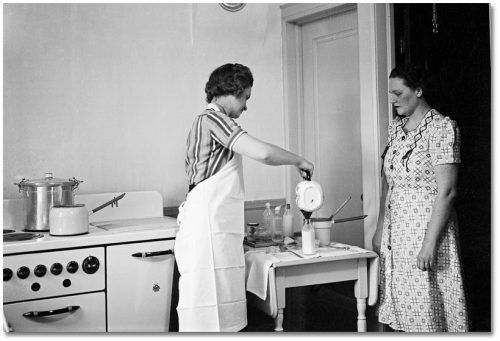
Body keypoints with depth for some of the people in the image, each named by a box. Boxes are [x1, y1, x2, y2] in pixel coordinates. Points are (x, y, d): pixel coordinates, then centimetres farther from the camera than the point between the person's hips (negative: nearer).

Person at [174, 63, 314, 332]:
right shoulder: (213, 118, -9)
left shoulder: (205, 121, 22)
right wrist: (298, 161, -4)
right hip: (208, 227, -10)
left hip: (215, 227, 10)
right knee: (209, 319, -8)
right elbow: (262, 153, -21)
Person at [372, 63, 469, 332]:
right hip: (395, 233, 7)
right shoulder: (395, 128, 11)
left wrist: (430, 243, -21)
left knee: (427, 312, -2)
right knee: (401, 309, 11)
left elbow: (446, 191, -16)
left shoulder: (441, 127, -10)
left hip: (427, 227, -7)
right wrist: (380, 230, 14)